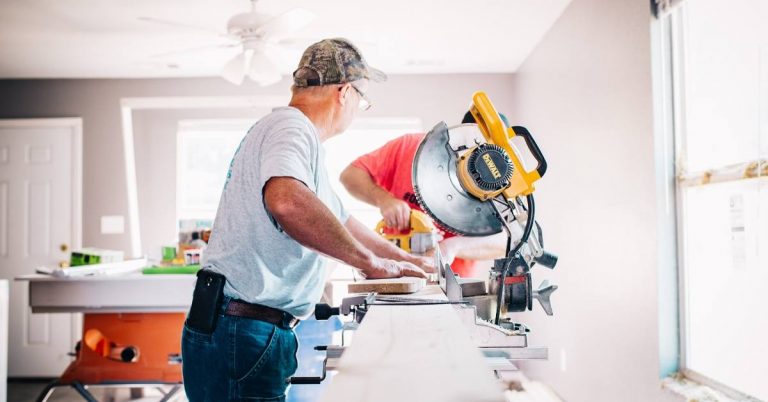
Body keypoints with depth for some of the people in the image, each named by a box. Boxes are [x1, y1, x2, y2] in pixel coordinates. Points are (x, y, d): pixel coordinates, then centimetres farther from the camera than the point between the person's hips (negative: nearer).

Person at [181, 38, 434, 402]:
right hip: (241, 334, -10)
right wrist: (371, 262, -25)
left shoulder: (296, 134, 19)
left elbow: (339, 221, 30)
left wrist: (408, 261, 34)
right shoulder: (291, 127, -14)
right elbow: (286, 201, -37)